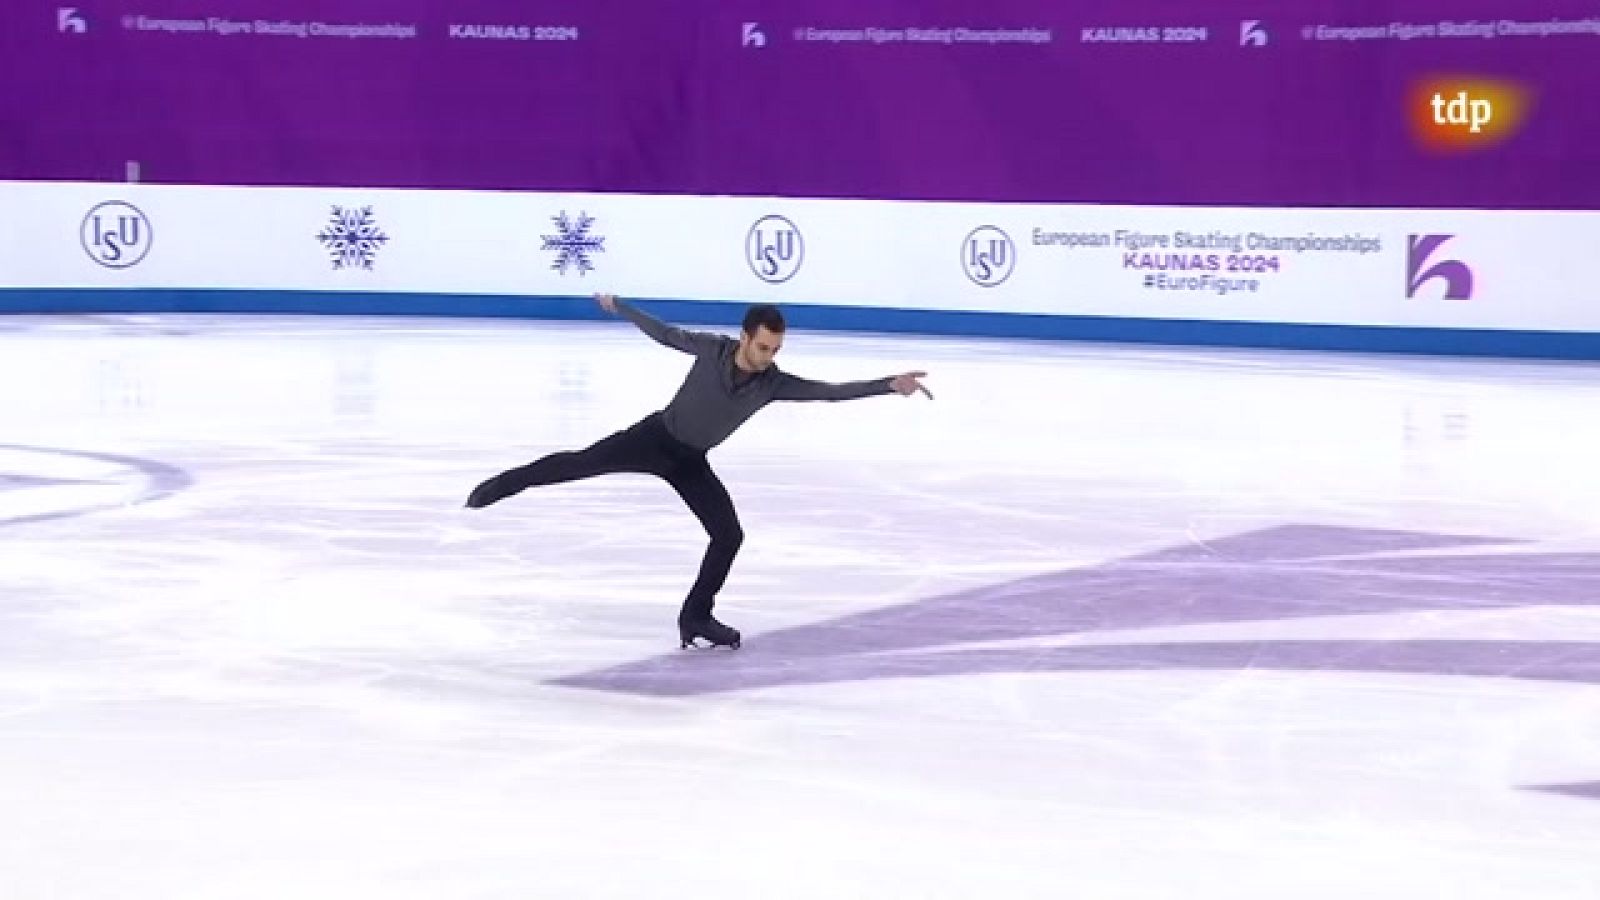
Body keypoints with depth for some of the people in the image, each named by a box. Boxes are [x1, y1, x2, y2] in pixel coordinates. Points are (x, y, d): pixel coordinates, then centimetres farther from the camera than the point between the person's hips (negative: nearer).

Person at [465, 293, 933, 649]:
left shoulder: (774, 383, -18)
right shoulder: (712, 348, -21)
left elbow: (831, 391, -24)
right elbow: (665, 333, -4)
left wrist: (890, 384, -36)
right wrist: (617, 306, 8)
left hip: (690, 461, 2)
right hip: (655, 437, -2)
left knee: (729, 534, -7)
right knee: (582, 461, -12)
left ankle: (696, 616, 8)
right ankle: (503, 484, 9)